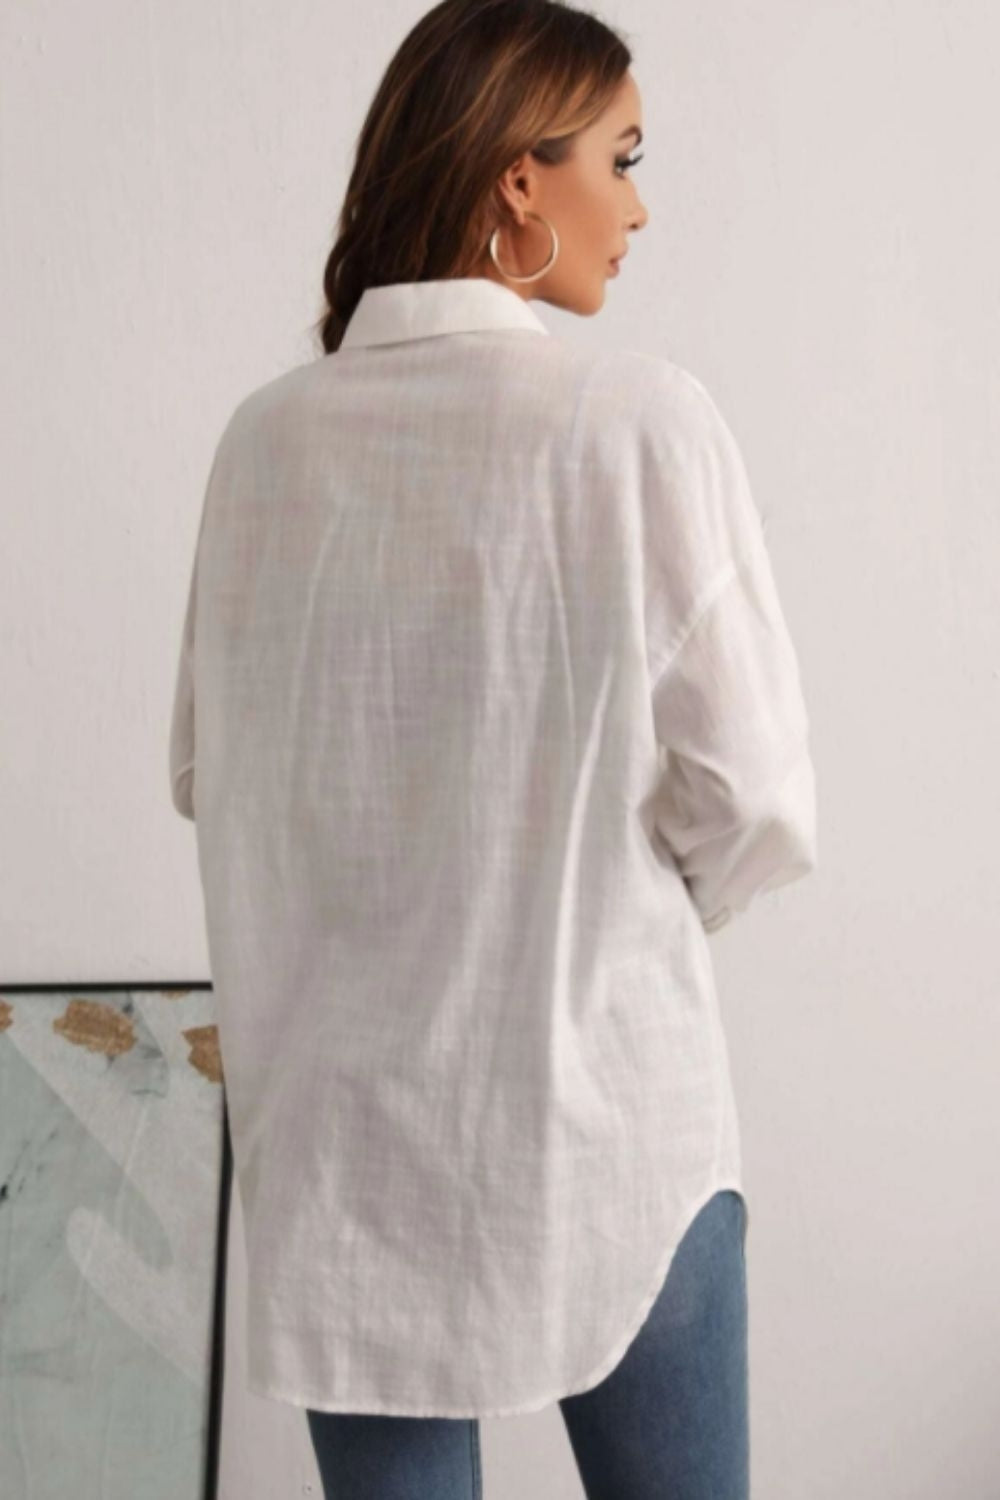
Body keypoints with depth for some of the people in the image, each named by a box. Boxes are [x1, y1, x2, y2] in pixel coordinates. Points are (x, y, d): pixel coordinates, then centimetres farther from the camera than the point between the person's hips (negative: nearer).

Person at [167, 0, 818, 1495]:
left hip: (336, 1109, 4)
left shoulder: (266, 437, -2)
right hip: (595, 1098, -3)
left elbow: (205, 764, 8)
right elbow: (750, 797, -11)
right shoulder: (637, 418, -13)